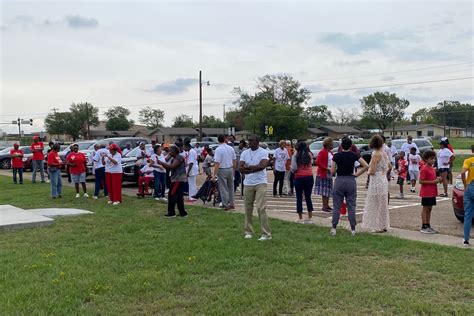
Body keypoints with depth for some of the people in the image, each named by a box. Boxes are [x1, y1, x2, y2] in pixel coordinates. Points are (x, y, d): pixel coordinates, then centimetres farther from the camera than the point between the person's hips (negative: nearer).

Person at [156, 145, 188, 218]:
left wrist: (162, 163, -18)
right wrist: (162, 164, 0)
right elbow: (168, 167, 14)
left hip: (179, 179, -10)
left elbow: (172, 166, -23)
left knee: (172, 195, -8)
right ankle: (183, 213, 16)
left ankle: (171, 213, -3)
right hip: (176, 179, 10)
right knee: (179, 196, 11)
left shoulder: (179, 157, -12)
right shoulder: (173, 158, 18)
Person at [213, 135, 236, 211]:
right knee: (231, 187, 16)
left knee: (223, 188, 3)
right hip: (230, 169, 5)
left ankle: (226, 205, 6)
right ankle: (231, 204, 22)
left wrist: (214, 174, -16)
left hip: (222, 170, -5)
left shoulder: (218, 149, -14)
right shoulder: (231, 148, 3)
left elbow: (217, 163, -19)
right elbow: (234, 161, 9)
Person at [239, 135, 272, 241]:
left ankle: (266, 234, -4)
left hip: (260, 183, -4)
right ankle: (249, 232, 20)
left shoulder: (263, 152, -4)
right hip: (248, 184, 5)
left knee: (261, 208, -9)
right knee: (248, 208, 8)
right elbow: (240, 168, -1)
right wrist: (255, 168, -14)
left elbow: (263, 165, -19)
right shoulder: (245, 153, 8)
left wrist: (248, 167, -10)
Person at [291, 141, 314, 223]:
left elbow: (294, 168, -12)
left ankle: (300, 218, 6)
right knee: (308, 197, 12)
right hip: (309, 177, 3)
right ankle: (310, 218, 14)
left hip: (299, 178, -3)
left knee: (299, 198, 5)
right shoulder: (309, 155, 2)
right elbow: (311, 163, 10)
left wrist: (293, 170, 11)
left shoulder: (295, 156, -7)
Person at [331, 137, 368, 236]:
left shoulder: (336, 156, -4)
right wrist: (357, 174, -1)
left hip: (339, 181, -1)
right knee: (351, 206, 7)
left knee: (336, 206, 6)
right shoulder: (354, 155, -2)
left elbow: (332, 171, -5)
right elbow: (366, 166, -9)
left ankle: (334, 229, 5)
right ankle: (353, 229, 10)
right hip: (351, 181, 1)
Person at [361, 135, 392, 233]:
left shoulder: (376, 154, -17)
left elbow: (372, 171, -20)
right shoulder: (384, 153, 5)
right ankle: (383, 226, 25)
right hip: (384, 180, 8)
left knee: (376, 205, 3)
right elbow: (390, 167, 18)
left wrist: (368, 172, 0)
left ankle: (378, 227, 10)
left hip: (376, 181, -8)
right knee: (382, 204, 17)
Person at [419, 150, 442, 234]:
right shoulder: (424, 169, -13)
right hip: (426, 193, -8)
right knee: (425, 209, -3)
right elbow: (421, 181, -18)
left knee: (429, 209, 12)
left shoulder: (432, 169, 14)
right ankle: (424, 227, 1)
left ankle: (428, 226, 18)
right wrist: (433, 182, -20)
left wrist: (437, 179, 2)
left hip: (432, 192, 8)